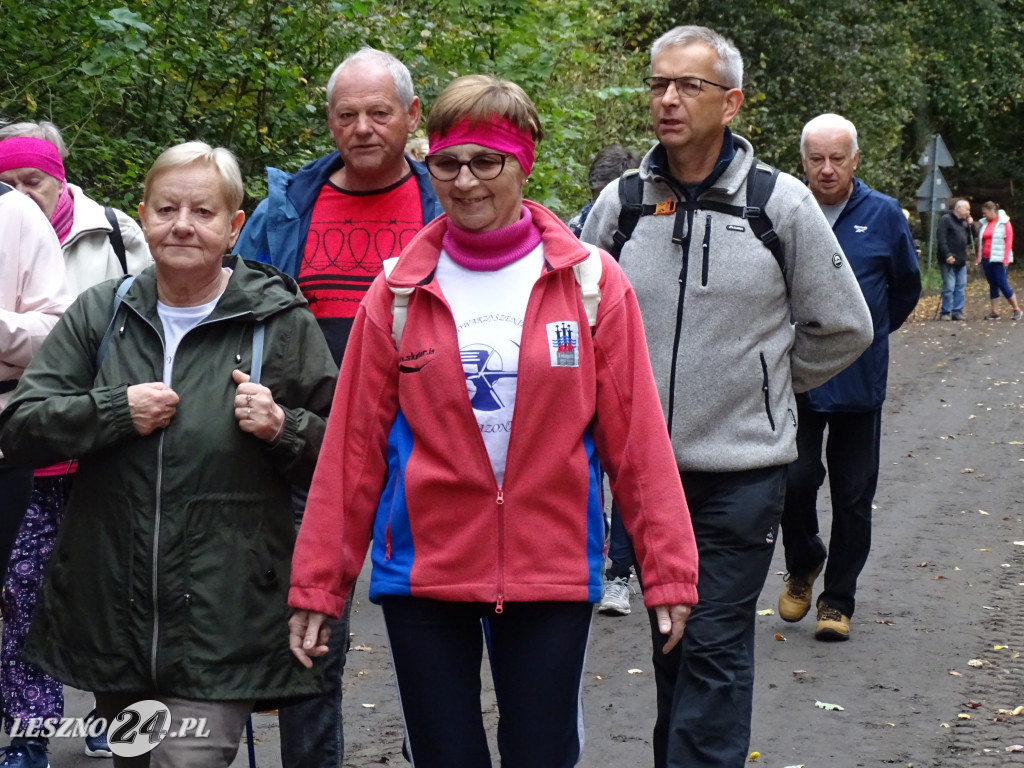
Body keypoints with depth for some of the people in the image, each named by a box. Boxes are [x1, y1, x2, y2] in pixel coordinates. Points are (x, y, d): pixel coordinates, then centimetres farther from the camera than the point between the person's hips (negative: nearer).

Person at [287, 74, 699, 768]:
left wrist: (668, 568, -3)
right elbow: (354, 444, 1)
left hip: (553, 570, -1)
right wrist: (319, 583, 1)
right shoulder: (400, 293, 0)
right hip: (423, 571, 1)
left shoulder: (590, 282, -2)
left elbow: (635, 436, -2)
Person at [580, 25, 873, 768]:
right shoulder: (620, 202, 2)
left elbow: (843, 328, 6)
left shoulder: (782, 203, -5)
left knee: (715, 649, -4)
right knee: (671, 641, 15)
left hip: (743, 468, -3)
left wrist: (767, 381, 8)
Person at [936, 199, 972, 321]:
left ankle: (957, 312, 10)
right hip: (949, 261, -8)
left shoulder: (963, 222, 19)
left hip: (961, 261, 8)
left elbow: (969, 239, 22)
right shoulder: (946, 219, -7)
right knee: (949, 287, -8)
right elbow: (941, 238, -15)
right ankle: (945, 313, -1)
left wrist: (970, 226, 8)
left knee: (960, 287, 6)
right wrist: (947, 255, -21)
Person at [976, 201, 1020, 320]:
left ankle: (1017, 310, 1)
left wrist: (1006, 259, -13)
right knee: (992, 285, 6)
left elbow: (1008, 242, -7)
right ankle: (995, 312, 8)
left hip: (998, 260, -6)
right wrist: (978, 258, 10)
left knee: (1002, 284, -9)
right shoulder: (985, 224, 13)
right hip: (986, 259, 6)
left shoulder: (1004, 223, -4)